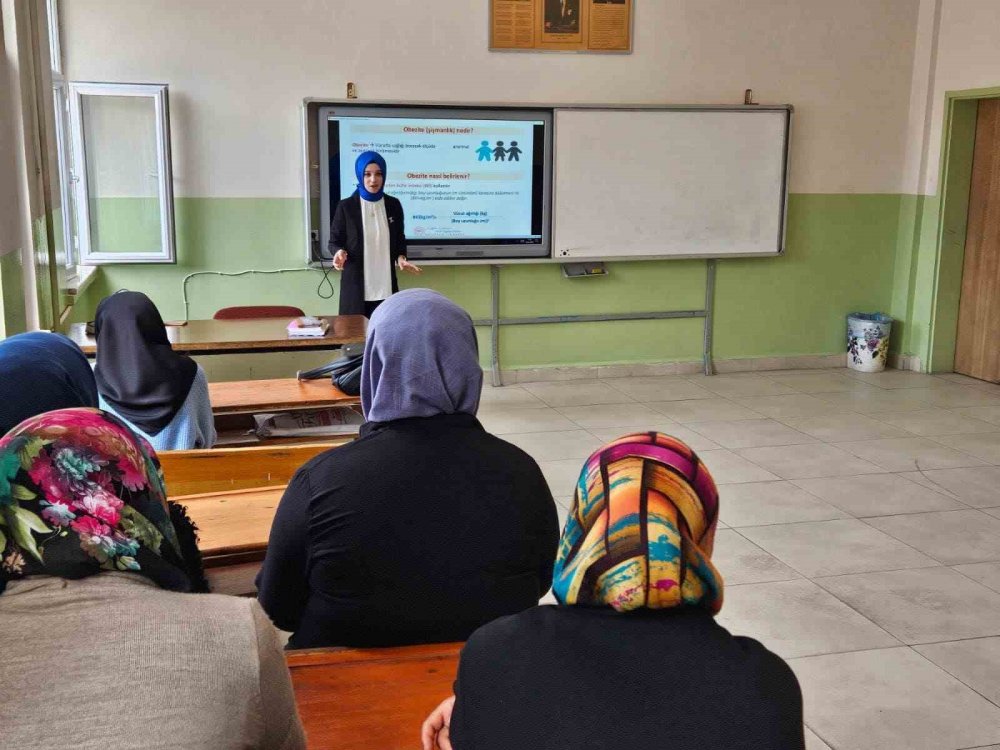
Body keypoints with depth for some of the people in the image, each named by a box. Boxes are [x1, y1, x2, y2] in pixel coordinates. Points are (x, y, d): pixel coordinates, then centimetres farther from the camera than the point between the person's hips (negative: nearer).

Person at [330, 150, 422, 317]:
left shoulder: (393, 205, 6)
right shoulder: (346, 206, -2)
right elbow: (334, 241, 4)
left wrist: (401, 258, -3)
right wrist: (339, 252, -18)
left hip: (386, 286, 2)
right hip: (356, 285, -2)